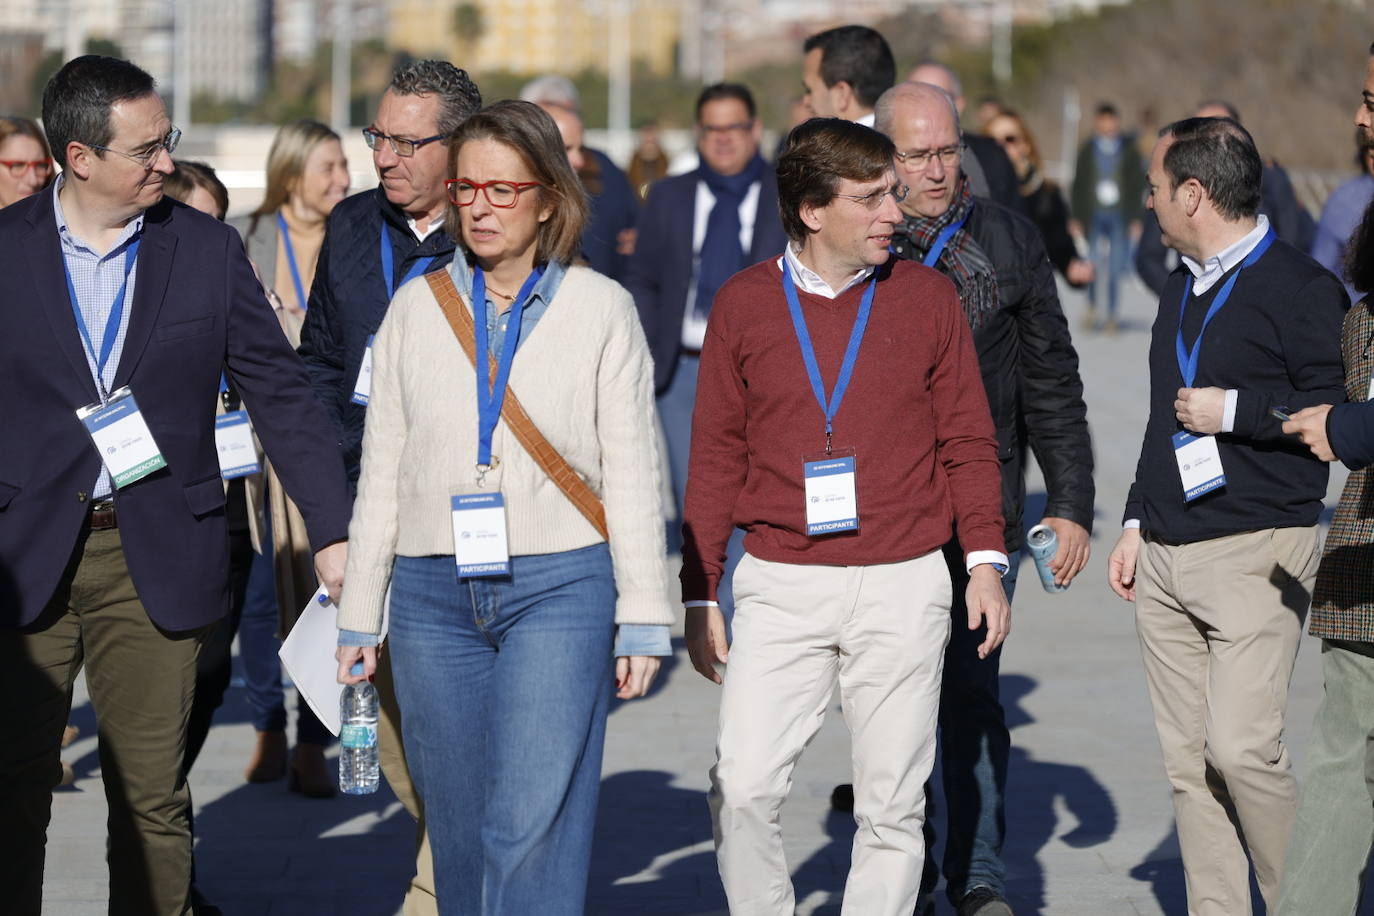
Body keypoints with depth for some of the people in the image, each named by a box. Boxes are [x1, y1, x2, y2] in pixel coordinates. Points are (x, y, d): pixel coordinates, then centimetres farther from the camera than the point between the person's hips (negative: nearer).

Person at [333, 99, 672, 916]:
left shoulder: (601, 308, 3)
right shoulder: (417, 307, 10)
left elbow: (632, 473, 3)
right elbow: (382, 471, 13)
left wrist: (643, 620, -2)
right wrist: (359, 617, 11)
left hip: (560, 584, -3)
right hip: (434, 594, 3)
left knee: (533, 823, -12)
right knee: (459, 830, 6)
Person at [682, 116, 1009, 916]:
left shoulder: (927, 296, 5)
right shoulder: (744, 304, 4)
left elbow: (968, 440, 9)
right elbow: (716, 455, 8)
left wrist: (986, 558, 0)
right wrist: (699, 594, 7)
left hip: (903, 586, 0)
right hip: (781, 585, 0)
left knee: (894, 804, 4)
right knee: (743, 789, -9)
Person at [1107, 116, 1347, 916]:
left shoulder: (1300, 287, -8)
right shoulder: (1184, 288, 18)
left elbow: (1337, 411, -16)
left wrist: (1234, 410, -15)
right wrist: (1137, 523, 23)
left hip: (1258, 550, -8)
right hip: (1165, 555, 8)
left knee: (1243, 748, -16)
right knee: (1189, 761, 5)